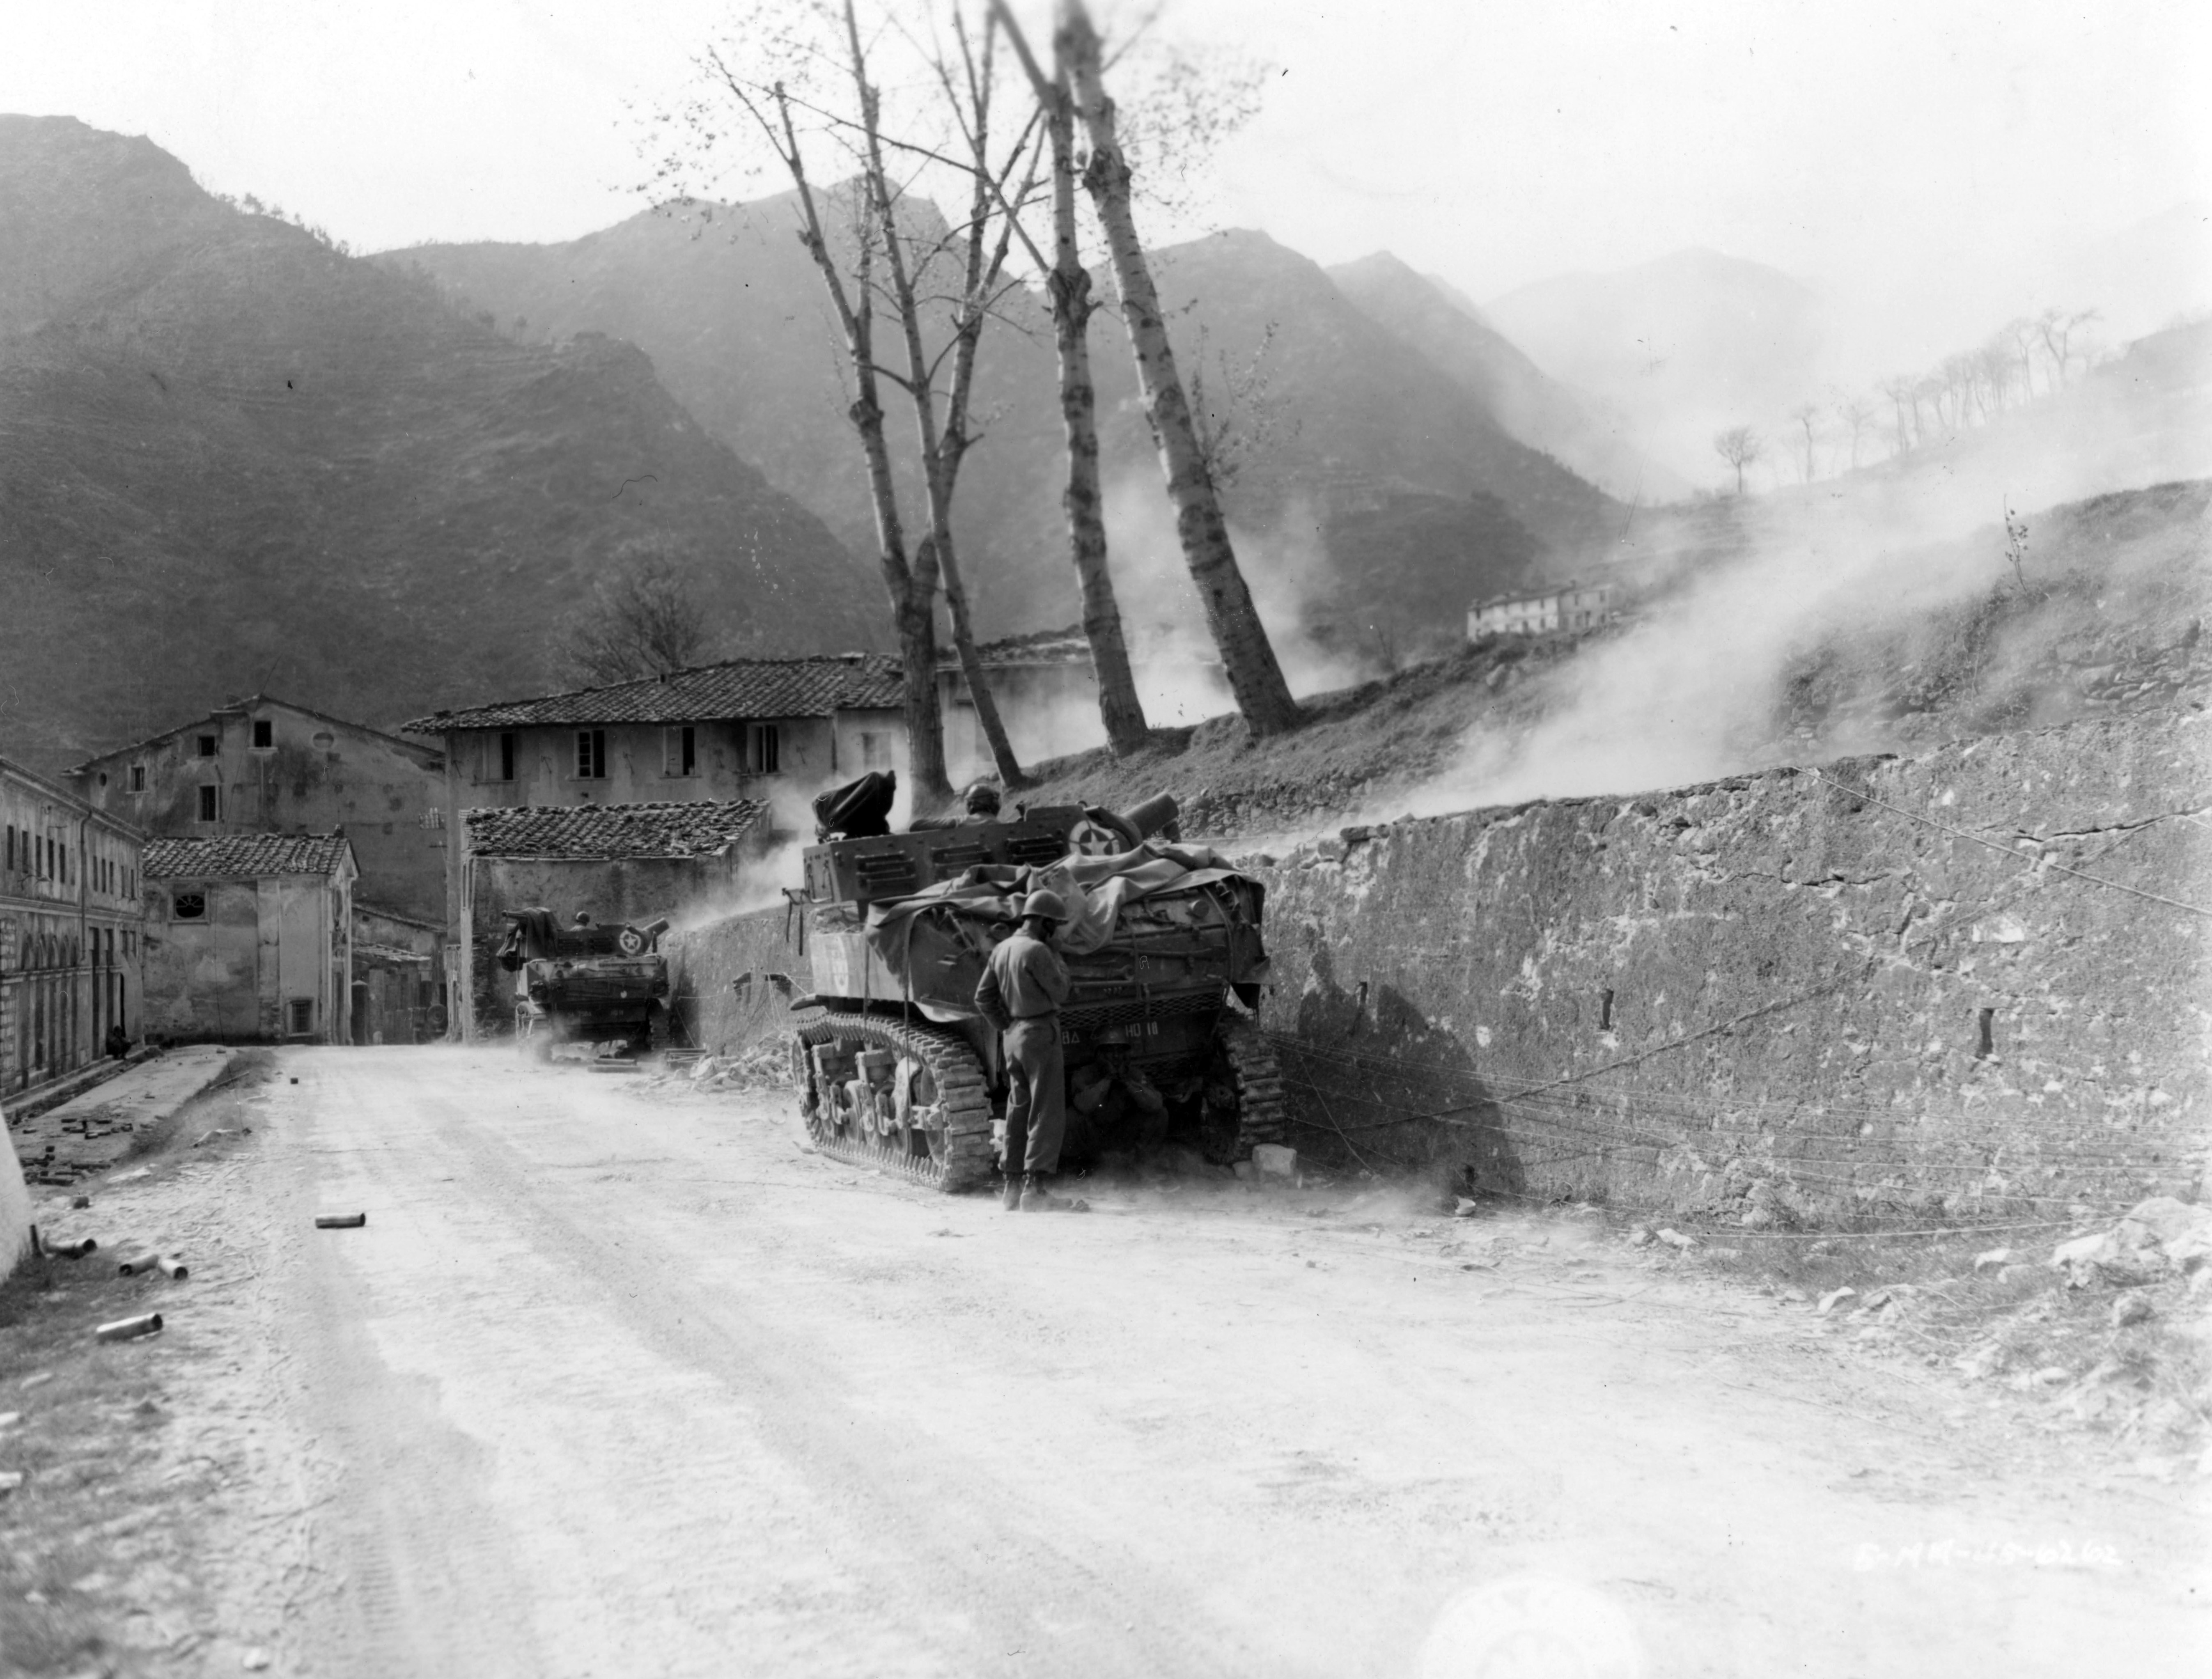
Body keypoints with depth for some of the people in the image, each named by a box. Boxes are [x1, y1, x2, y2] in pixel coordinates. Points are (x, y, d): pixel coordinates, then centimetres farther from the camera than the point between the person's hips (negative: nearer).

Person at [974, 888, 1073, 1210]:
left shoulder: (1002, 950, 10)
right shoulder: (1036, 951, -15)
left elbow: (983, 997, 12)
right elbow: (1059, 993, -10)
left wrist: (1006, 1026, 14)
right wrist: (1059, 962, 3)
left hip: (1014, 1035, 9)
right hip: (1040, 1034, -9)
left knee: (1019, 1111, 13)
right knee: (1047, 1114, -7)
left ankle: (1013, 1187, 14)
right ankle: (1034, 1188, -12)